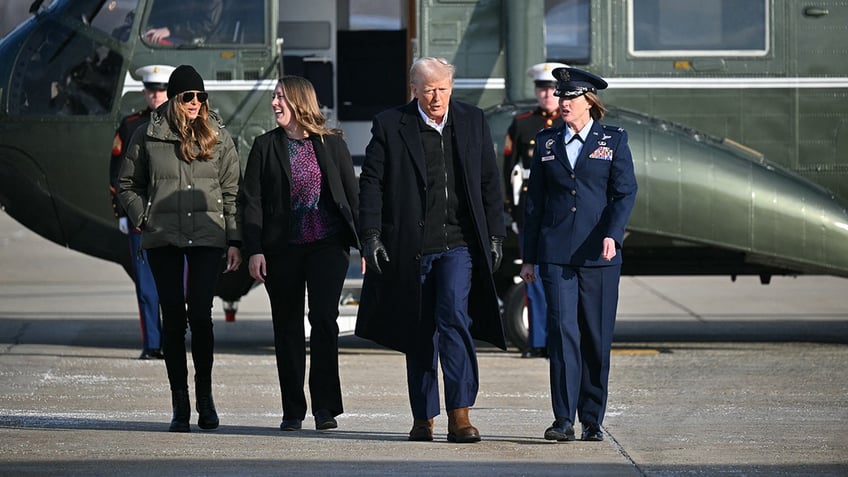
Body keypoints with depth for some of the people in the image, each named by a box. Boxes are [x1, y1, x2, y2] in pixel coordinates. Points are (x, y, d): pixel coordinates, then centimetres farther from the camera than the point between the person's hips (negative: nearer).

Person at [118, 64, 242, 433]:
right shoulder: (148, 137, 4)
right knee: (173, 318, 1)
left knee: (200, 315, -9)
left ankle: (204, 395, 8)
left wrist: (234, 241, 3)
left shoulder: (218, 137, 6)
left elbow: (231, 191, 9)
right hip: (163, 238, 0)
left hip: (207, 237, 0)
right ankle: (179, 404, 6)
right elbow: (128, 185, 14)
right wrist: (143, 219, -1)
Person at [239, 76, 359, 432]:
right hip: (282, 249, 2)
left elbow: (352, 194, 9)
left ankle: (325, 406, -9)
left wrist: (364, 242, 5)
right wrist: (254, 250, -6)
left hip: (328, 246, -1)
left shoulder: (331, 143, 6)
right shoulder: (265, 146, 7)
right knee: (287, 326, 5)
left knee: (324, 317, -14)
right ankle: (293, 411, 13)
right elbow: (251, 201, 3)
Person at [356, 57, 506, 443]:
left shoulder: (473, 122, 8)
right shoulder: (390, 126, 1)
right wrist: (370, 234, -7)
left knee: (454, 317, -17)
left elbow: (490, 183, 12)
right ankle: (423, 418, 17)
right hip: (412, 248, 0)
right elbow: (371, 182, 1)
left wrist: (495, 235, 8)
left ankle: (460, 415, -18)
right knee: (419, 332, 6)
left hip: (459, 243, 0)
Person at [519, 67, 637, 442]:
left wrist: (612, 235, -20)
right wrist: (528, 256, 11)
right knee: (562, 331, -11)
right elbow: (535, 201, 14)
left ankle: (592, 421, 12)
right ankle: (563, 420, -13)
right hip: (556, 253, 1)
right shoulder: (547, 143, 12)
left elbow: (625, 192, -3)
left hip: (598, 255, -1)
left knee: (597, 338, 2)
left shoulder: (613, 140, 6)